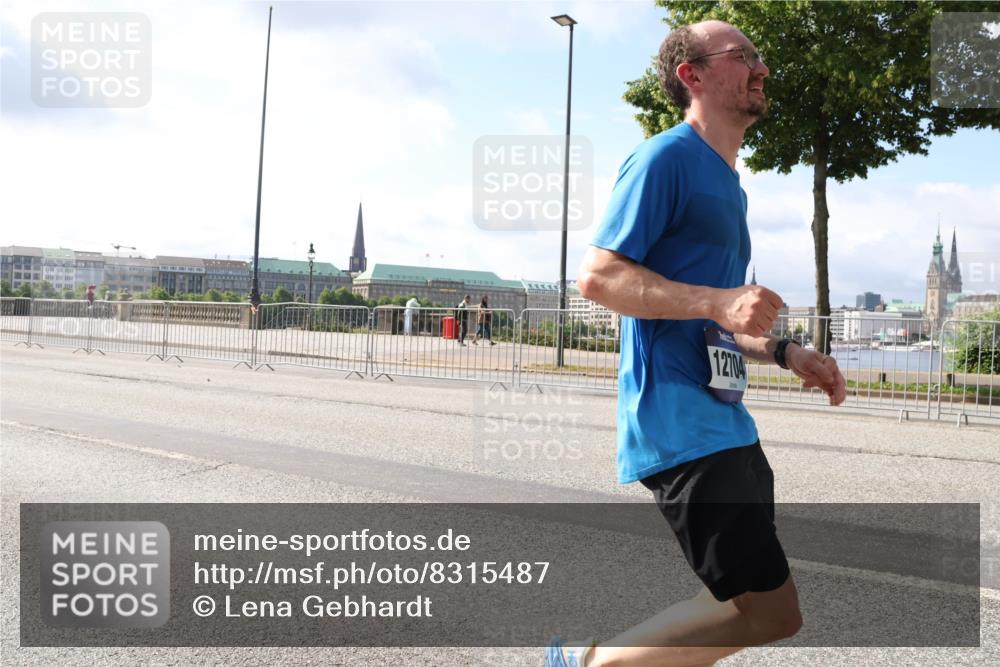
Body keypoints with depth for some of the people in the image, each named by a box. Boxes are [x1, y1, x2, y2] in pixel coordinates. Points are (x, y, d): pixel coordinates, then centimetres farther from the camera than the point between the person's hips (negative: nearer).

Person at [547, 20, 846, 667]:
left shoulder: (728, 183, 22)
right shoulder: (667, 158, -7)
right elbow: (597, 276, -16)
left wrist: (785, 353, 15)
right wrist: (722, 302, -24)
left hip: (726, 423, 10)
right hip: (682, 426, -10)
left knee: (759, 607, 13)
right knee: (771, 611, -10)